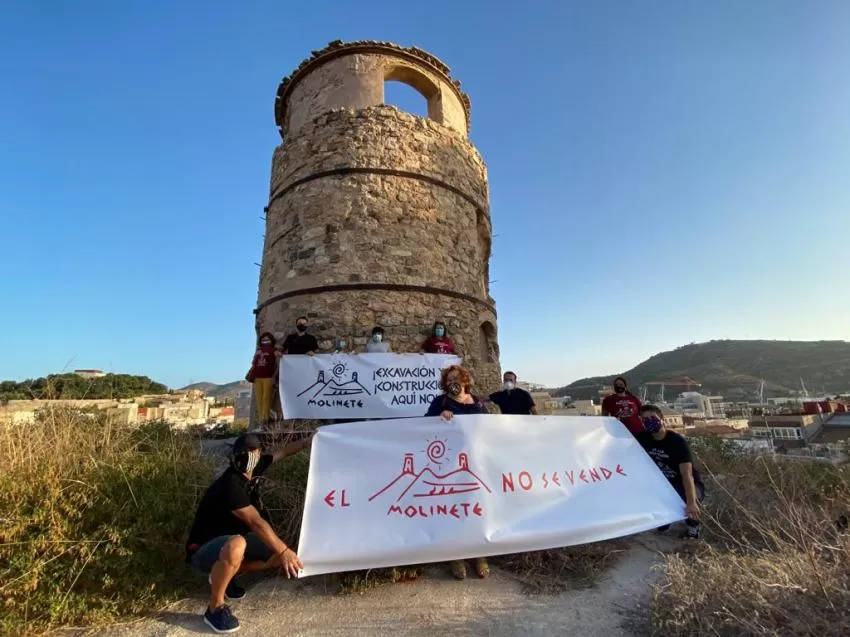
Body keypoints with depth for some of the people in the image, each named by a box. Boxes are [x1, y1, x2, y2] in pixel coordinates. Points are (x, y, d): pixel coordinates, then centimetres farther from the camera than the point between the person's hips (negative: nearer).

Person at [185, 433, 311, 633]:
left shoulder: (252, 469, -8)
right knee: (236, 546, -41)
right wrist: (284, 551, -36)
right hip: (204, 549, -8)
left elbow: (282, 452, 6)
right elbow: (256, 522, -36)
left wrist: (309, 441, 4)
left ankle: (226, 574, 14)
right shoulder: (231, 485, -31)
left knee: (280, 552, -5)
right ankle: (215, 608, -15)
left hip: (230, 540, 8)